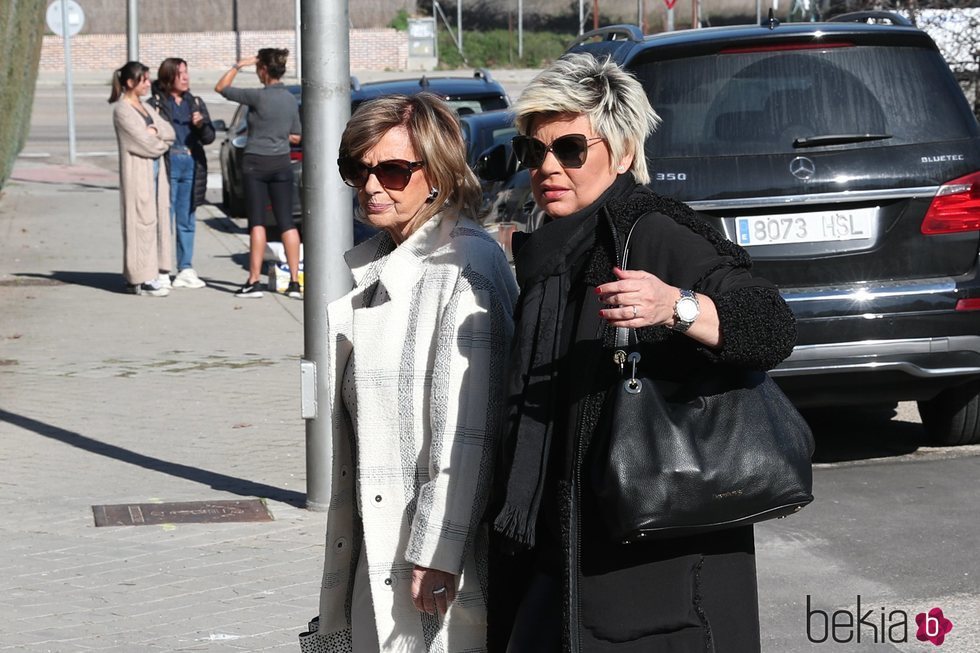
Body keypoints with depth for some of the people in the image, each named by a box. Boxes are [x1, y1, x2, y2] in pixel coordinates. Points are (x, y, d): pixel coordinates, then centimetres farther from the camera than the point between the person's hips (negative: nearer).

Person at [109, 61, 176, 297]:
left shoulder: (145, 108, 18)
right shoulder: (122, 110, -9)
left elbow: (169, 132, 11)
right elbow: (144, 143, -15)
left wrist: (155, 131, -7)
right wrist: (161, 142, 3)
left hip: (155, 170, 8)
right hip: (137, 172, -8)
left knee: (158, 218, 7)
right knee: (142, 220, -8)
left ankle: (155, 273, 12)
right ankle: (141, 279, -6)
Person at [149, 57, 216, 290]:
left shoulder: (196, 103, 15)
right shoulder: (155, 104, 0)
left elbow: (209, 138, 10)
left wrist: (201, 125, -7)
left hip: (192, 166, 5)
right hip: (167, 165, -5)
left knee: (187, 220, 9)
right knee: (165, 220, -6)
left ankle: (186, 270, 16)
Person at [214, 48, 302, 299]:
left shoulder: (259, 96, -15)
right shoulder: (291, 99, 3)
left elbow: (221, 87, -4)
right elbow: (296, 137, 11)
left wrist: (239, 65, 4)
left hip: (256, 163, -5)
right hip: (282, 165, 5)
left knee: (257, 222, -1)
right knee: (286, 222, 5)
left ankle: (254, 282, -2)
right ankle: (294, 282, 4)